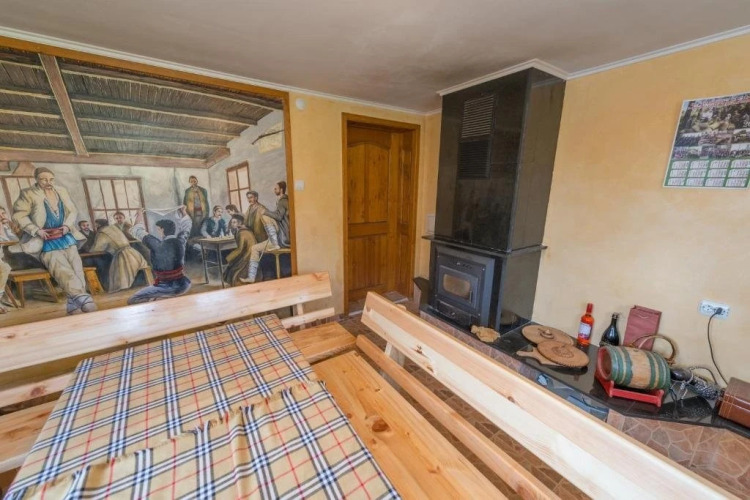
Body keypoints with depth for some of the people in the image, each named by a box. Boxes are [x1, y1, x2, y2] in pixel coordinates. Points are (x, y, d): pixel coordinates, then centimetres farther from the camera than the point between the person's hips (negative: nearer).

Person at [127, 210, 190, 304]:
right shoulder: (180, 241, -1)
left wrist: (139, 220, 17)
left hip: (169, 288, -6)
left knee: (132, 300, 1)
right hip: (184, 284, 6)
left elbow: (138, 232, -1)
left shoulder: (158, 245, -14)